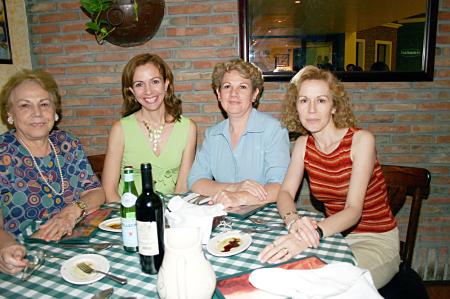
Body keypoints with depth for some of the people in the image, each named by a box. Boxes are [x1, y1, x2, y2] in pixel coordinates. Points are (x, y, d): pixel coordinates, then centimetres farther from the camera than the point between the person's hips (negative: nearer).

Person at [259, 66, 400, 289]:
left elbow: (353, 210, -26)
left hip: (376, 242, -4)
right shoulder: (303, 144, -2)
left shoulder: (361, 140, -17)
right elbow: (285, 193, -9)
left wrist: (313, 233, -44)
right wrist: (294, 221, -33)